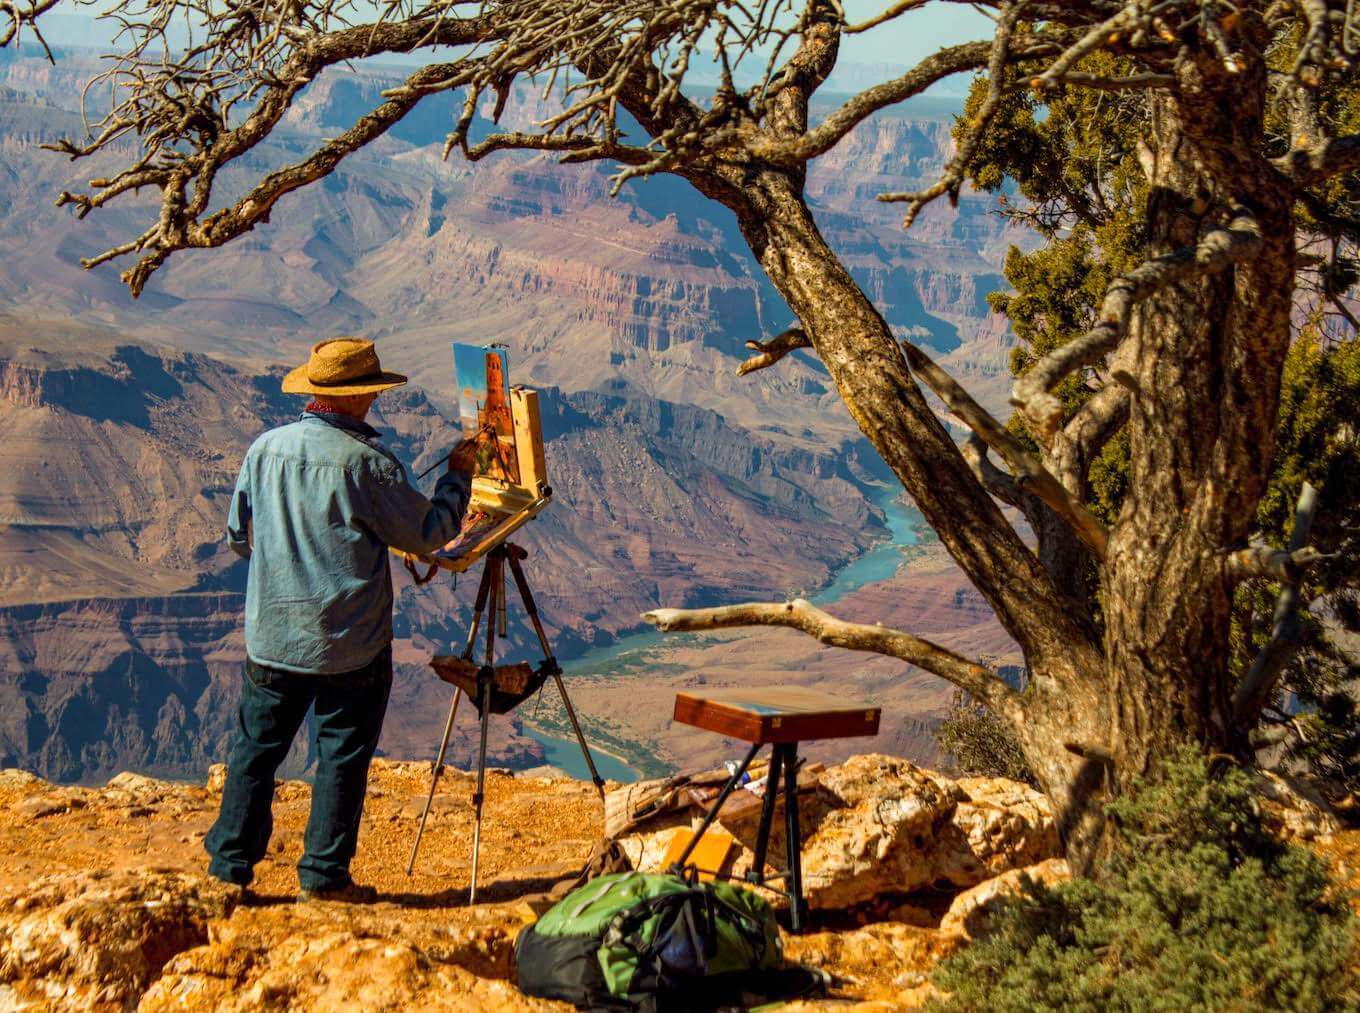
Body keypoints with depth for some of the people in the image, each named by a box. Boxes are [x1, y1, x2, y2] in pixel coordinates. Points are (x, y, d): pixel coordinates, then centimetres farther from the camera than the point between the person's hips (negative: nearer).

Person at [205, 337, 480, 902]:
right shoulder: (366, 462, -16)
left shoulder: (265, 448, 0)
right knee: (342, 755, 7)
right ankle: (324, 876, 11)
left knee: (256, 749, 13)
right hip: (349, 644, -4)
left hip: (271, 638, 4)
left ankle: (228, 867, 18)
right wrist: (458, 476, 8)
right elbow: (428, 533, -6)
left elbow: (237, 537, 12)